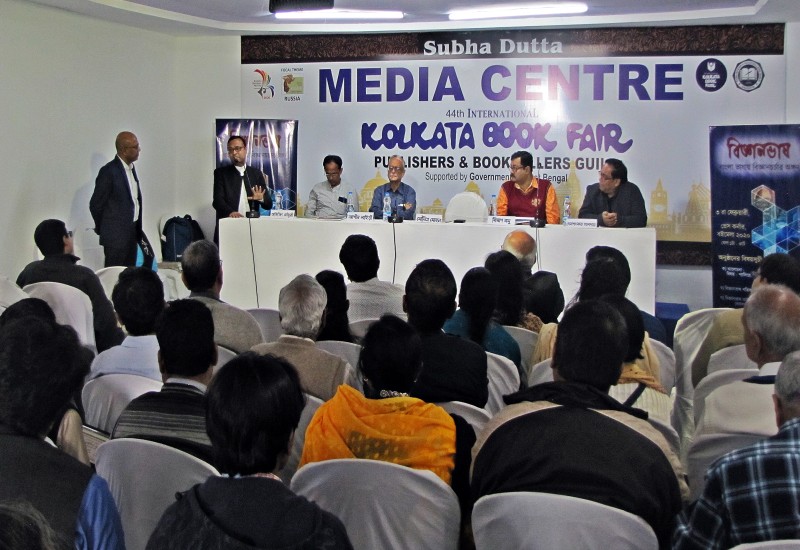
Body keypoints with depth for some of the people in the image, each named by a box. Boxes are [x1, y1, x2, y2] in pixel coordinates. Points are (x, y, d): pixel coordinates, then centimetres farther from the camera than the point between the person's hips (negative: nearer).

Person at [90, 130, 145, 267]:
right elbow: (95, 204, -10)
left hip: (132, 234, 8)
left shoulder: (131, 168, 11)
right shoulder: (109, 171, -15)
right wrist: (102, 229, 2)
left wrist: (137, 229, 16)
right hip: (116, 235, -8)